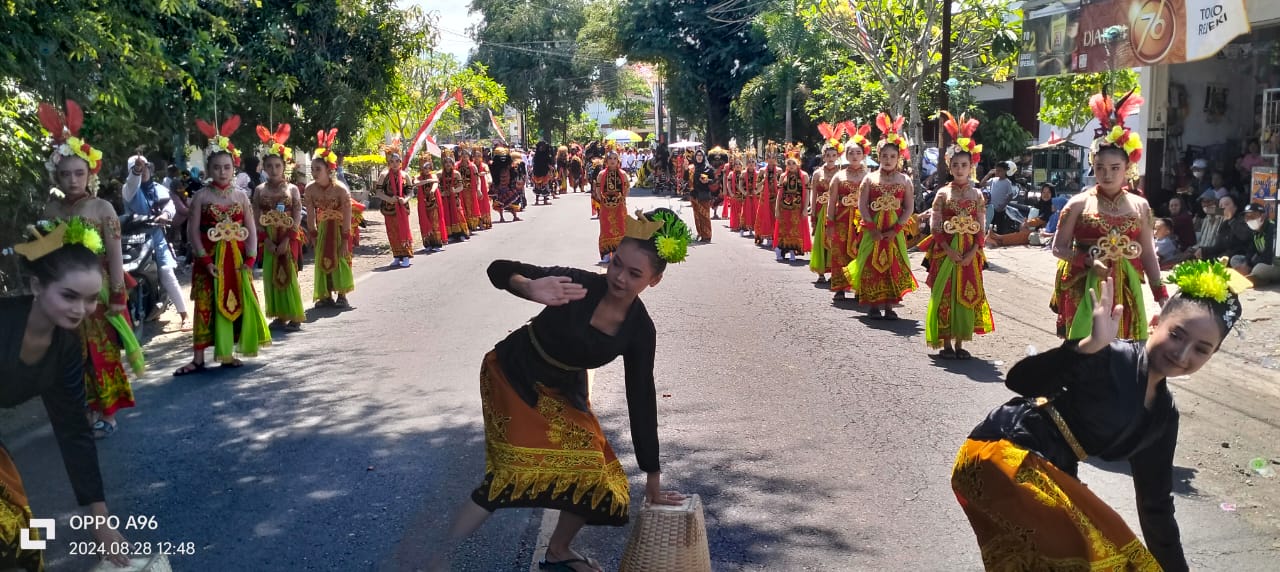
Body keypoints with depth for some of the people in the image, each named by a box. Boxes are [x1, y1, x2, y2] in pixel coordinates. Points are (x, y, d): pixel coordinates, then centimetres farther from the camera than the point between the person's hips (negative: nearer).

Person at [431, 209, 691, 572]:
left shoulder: (640, 331, -15)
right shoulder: (579, 285, -27)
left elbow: (641, 401, -7)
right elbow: (500, 269, -28)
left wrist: (653, 478, -3)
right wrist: (531, 289, -53)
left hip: (563, 393, 5)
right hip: (514, 375, -5)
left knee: (596, 478, 4)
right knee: (514, 471, -21)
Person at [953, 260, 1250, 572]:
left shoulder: (1163, 415, 11)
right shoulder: (1112, 359, -15)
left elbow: (1155, 501, 18)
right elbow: (1020, 381, -28)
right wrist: (1091, 344, -40)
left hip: (1045, 476, 9)